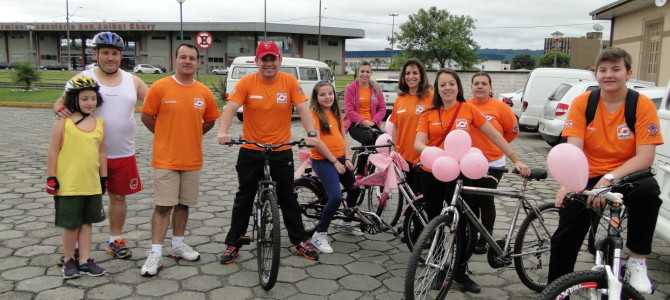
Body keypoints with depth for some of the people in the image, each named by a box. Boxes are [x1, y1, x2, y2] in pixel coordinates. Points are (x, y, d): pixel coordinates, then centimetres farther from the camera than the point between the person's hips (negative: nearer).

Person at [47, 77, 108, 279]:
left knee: (87, 221, 12)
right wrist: (51, 178, -7)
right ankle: (69, 261, 24)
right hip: (68, 185, -4)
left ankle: (84, 260, 23)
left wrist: (104, 178, 11)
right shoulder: (63, 122, -8)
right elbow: (53, 152, -6)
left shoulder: (100, 123, 4)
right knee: (71, 224, 7)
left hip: (92, 185, 4)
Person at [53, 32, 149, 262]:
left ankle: (115, 240, 27)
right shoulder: (83, 78, -1)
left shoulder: (132, 81, 7)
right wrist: (59, 109, -26)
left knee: (118, 197, 12)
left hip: (124, 154, 3)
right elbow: (61, 101, -3)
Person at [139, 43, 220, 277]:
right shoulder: (160, 87, -7)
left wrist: (190, 135, 10)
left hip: (193, 159, 4)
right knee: (163, 206, -2)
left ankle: (178, 245, 28)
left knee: (183, 204, 14)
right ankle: (155, 252, 6)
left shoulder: (204, 92, 2)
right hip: (165, 159, -3)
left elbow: (209, 121, 15)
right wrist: (167, 136, 6)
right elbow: (146, 117, 0)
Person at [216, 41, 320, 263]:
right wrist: (223, 131, -36)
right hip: (251, 151, 0)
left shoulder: (289, 81, -5)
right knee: (244, 199, 10)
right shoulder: (246, 82, -7)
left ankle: (300, 241, 25)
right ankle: (233, 245, 22)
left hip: (282, 151, 0)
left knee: (288, 198, 12)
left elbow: (303, 109, -11)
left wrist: (311, 132, -28)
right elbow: (230, 108, -17)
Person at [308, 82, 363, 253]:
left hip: (341, 158, 8)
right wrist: (335, 161, -15)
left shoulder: (336, 113, 11)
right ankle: (319, 234, -5)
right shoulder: (313, 114, -11)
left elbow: (343, 137, 10)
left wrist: (347, 159, -2)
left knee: (355, 189, 15)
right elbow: (317, 141, -17)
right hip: (323, 160, -8)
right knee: (336, 197, -21)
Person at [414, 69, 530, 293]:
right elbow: (418, 143, -8)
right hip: (431, 174, 2)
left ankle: (460, 271, 19)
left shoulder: (468, 109, -1)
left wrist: (516, 159, -2)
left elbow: (494, 135, 1)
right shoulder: (429, 114, 1)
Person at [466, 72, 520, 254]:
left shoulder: (500, 107, -6)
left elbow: (513, 130, 4)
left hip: (492, 164, -2)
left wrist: (496, 146, 10)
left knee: (486, 202, 6)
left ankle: (485, 240, 20)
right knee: (470, 202, 9)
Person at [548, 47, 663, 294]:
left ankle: (637, 263, -16)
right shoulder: (582, 102, -6)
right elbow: (573, 149, -14)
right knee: (564, 238, -7)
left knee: (648, 189, -34)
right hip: (589, 179, 1)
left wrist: (610, 178, -30)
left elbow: (645, 157, -16)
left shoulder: (643, 105, -9)